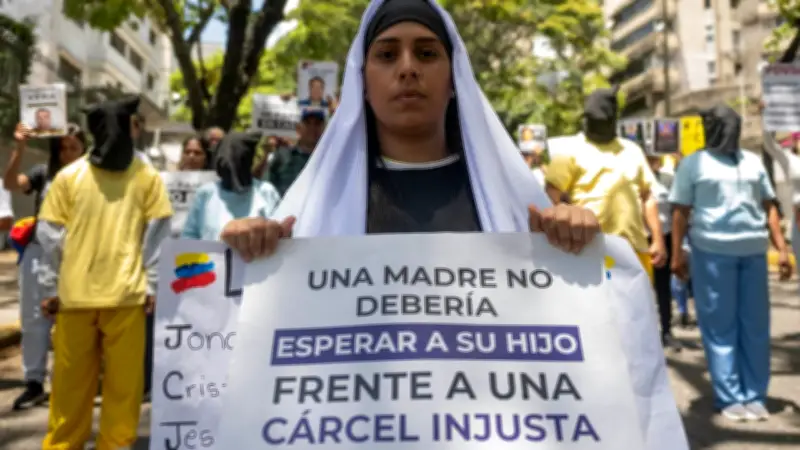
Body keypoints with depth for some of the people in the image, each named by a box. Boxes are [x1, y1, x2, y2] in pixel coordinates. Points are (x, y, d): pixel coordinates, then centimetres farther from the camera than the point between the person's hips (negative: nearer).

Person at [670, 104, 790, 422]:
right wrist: (676, 254, -7)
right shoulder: (694, 164, 5)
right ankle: (730, 397, 6)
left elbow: (768, 206, 15)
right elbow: (680, 211, 0)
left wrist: (782, 248, 7)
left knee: (755, 325, 5)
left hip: (753, 251, 4)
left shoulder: (753, 162, 16)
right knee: (720, 327, 0)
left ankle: (755, 395, 13)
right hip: (712, 251, -3)